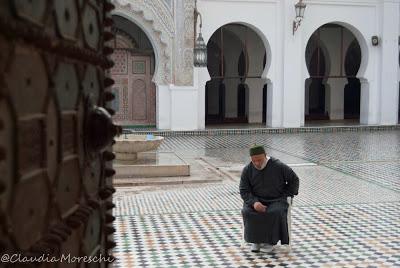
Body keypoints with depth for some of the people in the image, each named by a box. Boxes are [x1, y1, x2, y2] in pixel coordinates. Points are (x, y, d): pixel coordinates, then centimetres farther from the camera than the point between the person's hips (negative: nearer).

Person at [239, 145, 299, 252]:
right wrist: (254, 202, -21)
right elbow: (244, 191, -4)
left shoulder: (278, 166, -8)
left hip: (276, 200, -2)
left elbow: (294, 179, 4)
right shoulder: (247, 170, -3)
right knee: (247, 212, -27)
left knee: (275, 212, -33)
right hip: (256, 200, 2)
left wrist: (286, 195, -1)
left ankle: (271, 241, -13)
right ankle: (255, 240, -10)